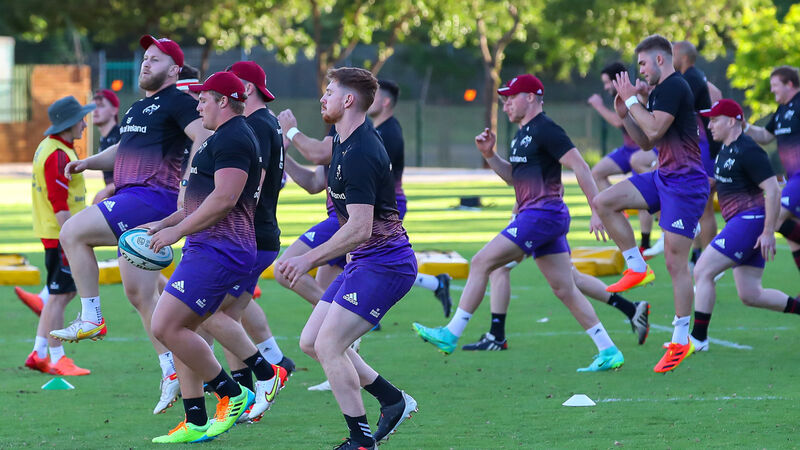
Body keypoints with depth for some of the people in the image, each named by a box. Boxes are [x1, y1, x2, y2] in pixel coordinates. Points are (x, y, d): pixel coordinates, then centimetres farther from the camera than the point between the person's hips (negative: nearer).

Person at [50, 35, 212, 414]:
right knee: (140, 295, 8)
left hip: (153, 198, -9)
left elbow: (204, 140, -16)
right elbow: (123, 152, 36)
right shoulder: (136, 109, 24)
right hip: (132, 202, 9)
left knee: (73, 233, -16)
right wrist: (88, 162, 19)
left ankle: (91, 319, -12)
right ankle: (171, 371, 9)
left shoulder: (177, 103, -5)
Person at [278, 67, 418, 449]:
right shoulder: (344, 141, 9)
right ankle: (393, 401, 19)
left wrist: (310, 259, -24)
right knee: (311, 342, 10)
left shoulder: (359, 155, -23)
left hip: (383, 263, -11)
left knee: (328, 346, -14)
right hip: (365, 262, 11)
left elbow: (359, 229, -27)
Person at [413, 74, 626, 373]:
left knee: (481, 263, -9)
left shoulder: (545, 130, -11)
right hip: (538, 216, 10)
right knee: (565, 290, 8)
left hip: (542, 212, -10)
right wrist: (489, 155, 13)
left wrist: (597, 211, -20)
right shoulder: (523, 134, 20)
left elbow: (580, 166, -15)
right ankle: (608, 351, 8)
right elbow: (514, 177, 29)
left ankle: (451, 335, -7)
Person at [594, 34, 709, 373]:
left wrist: (631, 100, -11)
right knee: (604, 202, -1)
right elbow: (646, 142, 21)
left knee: (675, 261, -7)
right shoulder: (658, 91, 17)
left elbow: (654, 130, -22)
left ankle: (681, 341, 0)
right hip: (664, 177, 10)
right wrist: (625, 115, 8)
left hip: (685, 182, -10)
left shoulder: (675, 87, -13)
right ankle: (637, 268, 6)